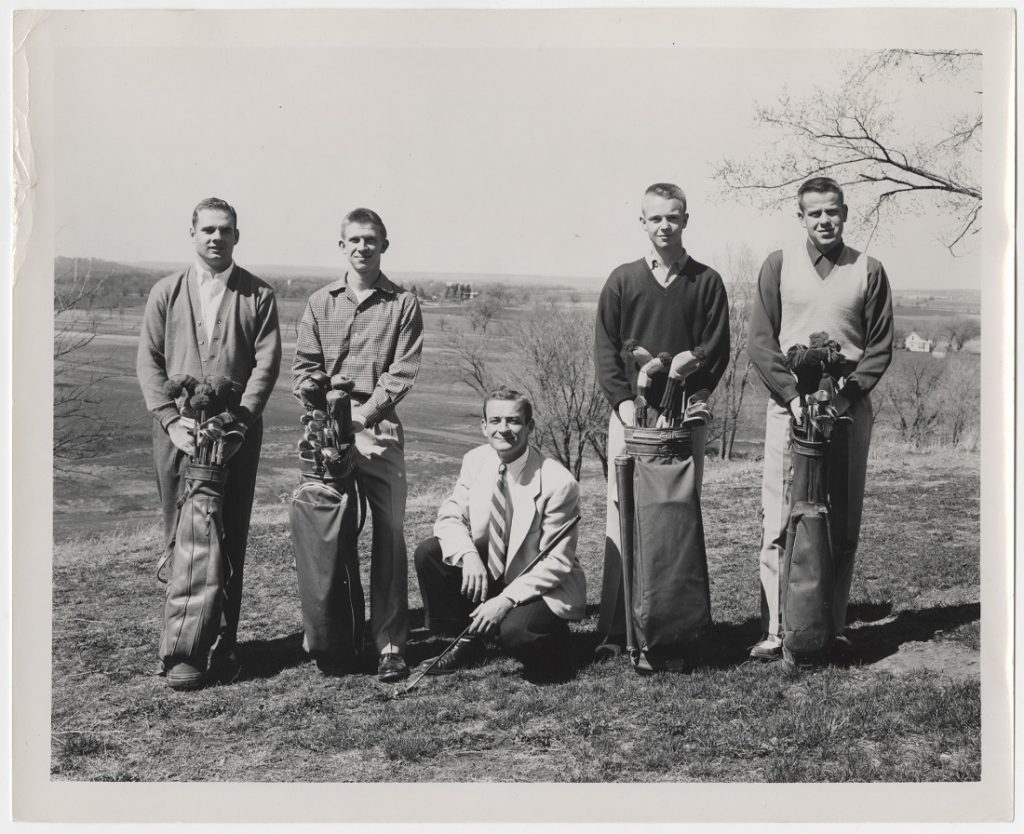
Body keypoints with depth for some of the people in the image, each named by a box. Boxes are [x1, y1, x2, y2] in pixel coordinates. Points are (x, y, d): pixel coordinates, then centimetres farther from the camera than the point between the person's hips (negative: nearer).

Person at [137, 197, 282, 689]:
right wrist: (171, 419, -7)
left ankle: (223, 644, 10)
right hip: (177, 431, 1)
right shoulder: (166, 293, 10)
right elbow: (148, 362, 6)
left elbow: (267, 363, -1)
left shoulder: (258, 295, 6)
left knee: (230, 541, 2)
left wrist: (236, 419, -12)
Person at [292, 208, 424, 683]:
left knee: (390, 533, -4)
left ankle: (390, 643, 0)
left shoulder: (402, 304, 7)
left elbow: (402, 373, -2)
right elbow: (304, 368, 7)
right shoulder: (320, 303, 13)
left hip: (379, 429, -2)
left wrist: (363, 416, -12)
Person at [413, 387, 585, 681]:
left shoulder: (558, 483, -22)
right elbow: (450, 517, -4)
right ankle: (466, 642, 3)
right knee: (428, 552, -14)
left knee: (514, 631, -34)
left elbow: (557, 562, -19)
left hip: (542, 586, -5)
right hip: (486, 571, 6)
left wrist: (507, 599, -27)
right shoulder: (476, 461, -5)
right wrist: (468, 554, -26)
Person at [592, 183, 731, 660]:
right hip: (631, 414, 0)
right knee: (623, 519, -1)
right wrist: (623, 401, -9)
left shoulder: (706, 282, 7)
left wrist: (695, 360, -15)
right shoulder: (622, 281, 8)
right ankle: (615, 629, 1)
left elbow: (718, 350, 4)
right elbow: (605, 349, 3)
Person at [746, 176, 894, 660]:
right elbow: (759, 339, 3)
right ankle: (775, 630, 0)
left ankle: (834, 626, 12)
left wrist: (848, 392, -9)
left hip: (849, 408, 1)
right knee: (779, 524, -4)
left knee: (843, 524, 3)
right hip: (788, 406, -1)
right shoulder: (779, 265, 8)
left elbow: (880, 346, 6)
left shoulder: (868, 271, 9)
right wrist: (793, 394, -8)